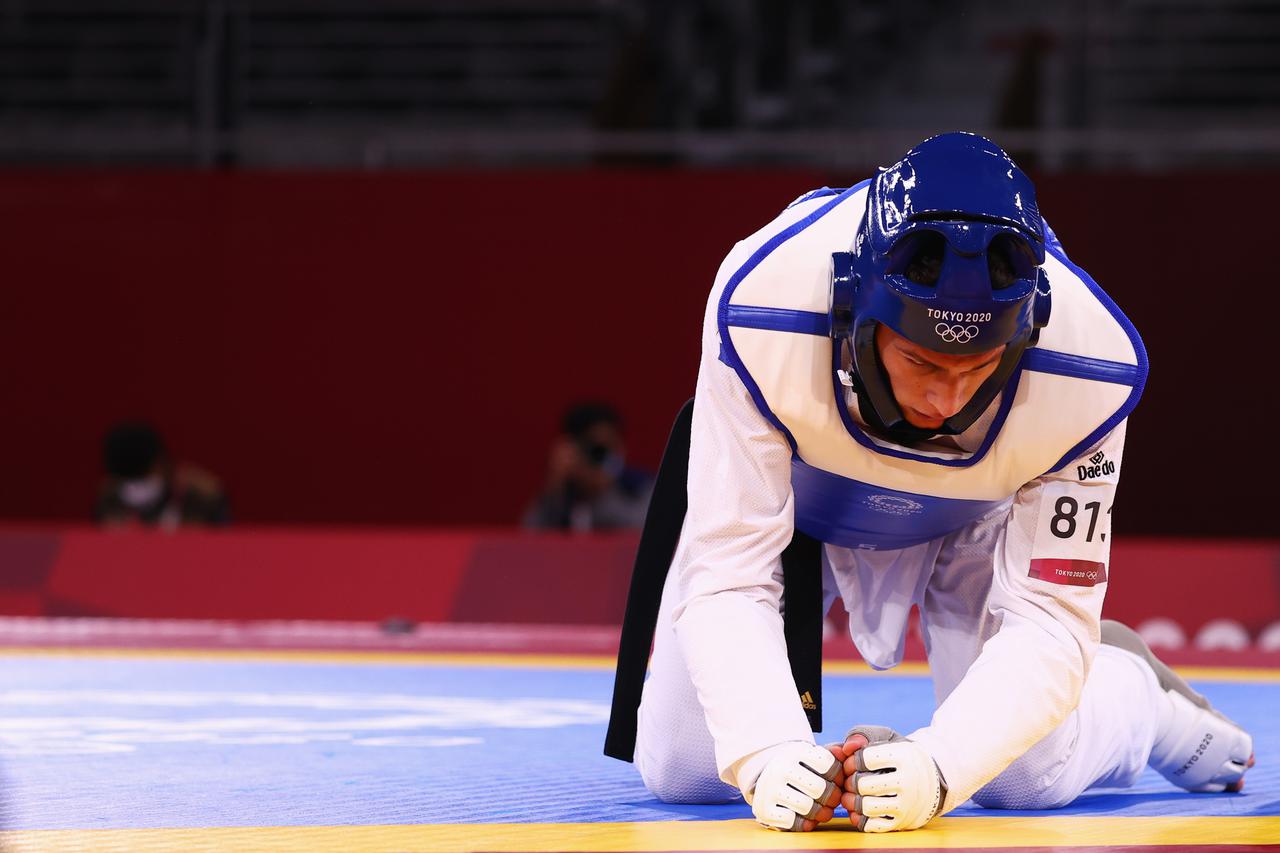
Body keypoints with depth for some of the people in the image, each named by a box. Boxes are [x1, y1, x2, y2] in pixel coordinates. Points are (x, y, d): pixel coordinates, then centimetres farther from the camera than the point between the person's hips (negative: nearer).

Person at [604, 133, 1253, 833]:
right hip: (781, 494, 0)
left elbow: (1049, 620, -31)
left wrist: (938, 763, -48)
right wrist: (767, 752, -51)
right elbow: (726, 576, -35)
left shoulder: (1090, 368, -36)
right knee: (680, 769, -9)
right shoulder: (760, 309, -41)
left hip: (974, 523, 1)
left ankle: (1129, 685, 23)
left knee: (1027, 776, -10)